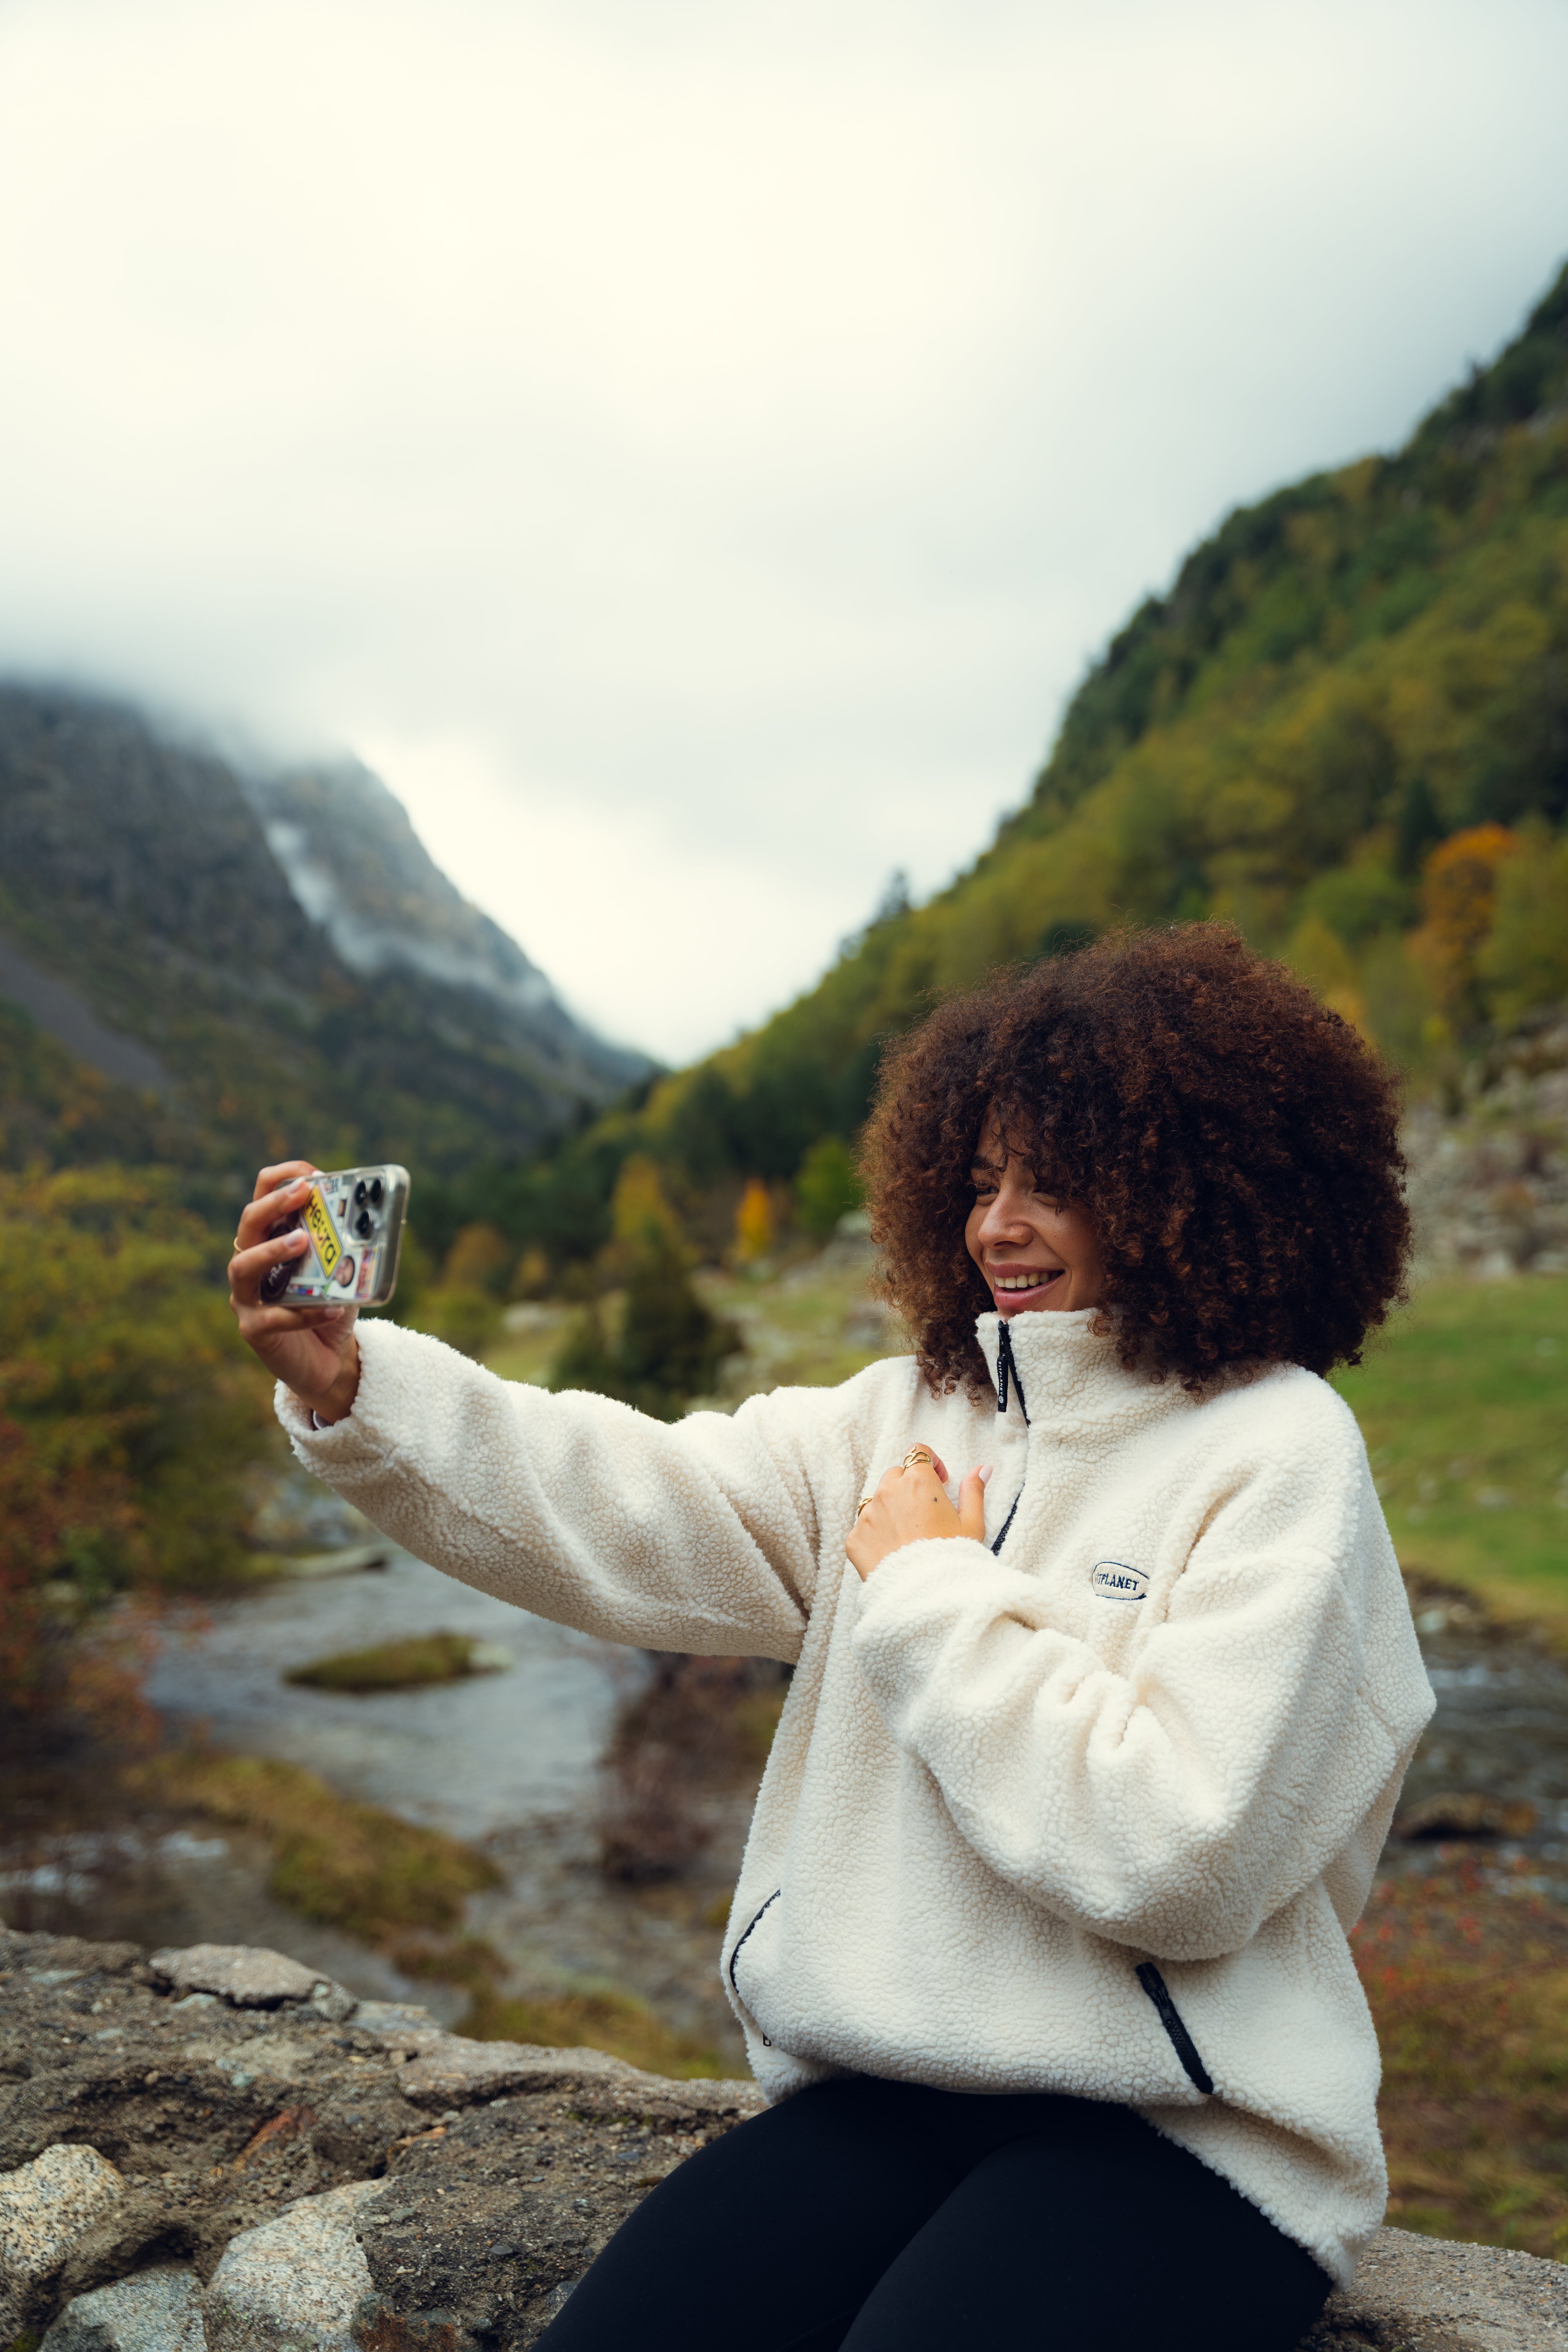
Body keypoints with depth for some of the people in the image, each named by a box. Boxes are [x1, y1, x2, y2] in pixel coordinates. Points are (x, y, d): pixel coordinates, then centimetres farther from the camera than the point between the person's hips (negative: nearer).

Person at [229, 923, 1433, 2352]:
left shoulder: (1278, 1458, -10)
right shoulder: (915, 1411, 8)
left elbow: (1179, 1858, -19)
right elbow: (641, 1516, -5)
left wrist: (932, 1594, -12)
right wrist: (353, 1389, -18)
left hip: (1178, 2139, -4)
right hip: (881, 2096, 4)